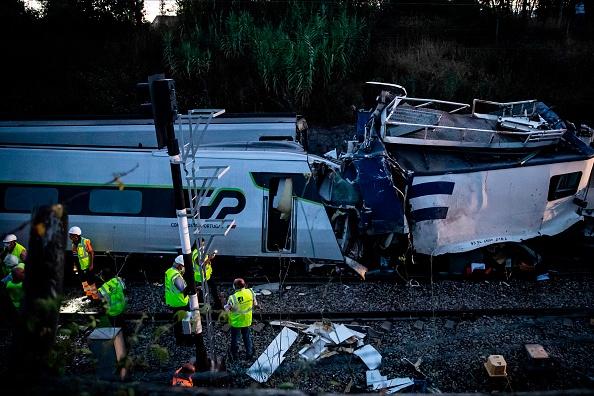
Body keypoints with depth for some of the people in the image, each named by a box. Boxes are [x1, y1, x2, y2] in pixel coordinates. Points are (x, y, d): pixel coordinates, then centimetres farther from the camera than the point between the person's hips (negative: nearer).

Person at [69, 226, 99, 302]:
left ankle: (95, 297, 3)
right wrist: (75, 266, 12)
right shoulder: (73, 244, 5)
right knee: (83, 281, 17)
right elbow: (75, 256, 12)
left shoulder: (85, 242, -16)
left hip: (87, 266, -8)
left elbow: (91, 253, -14)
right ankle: (89, 295, 32)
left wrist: (91, 264, -17)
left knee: (91, 282, -5)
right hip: (80, 267, 8)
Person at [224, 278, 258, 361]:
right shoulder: (250, 292, -19)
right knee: (247, 337, 24)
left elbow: (226, 309, -18)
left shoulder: (233, 298, -31)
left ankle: (234, 355, 36)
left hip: (236, 322, -3)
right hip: (247, 320, 3)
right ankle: (249, 354, 37)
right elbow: (255, 304, -5)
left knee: (235, 338, 19)